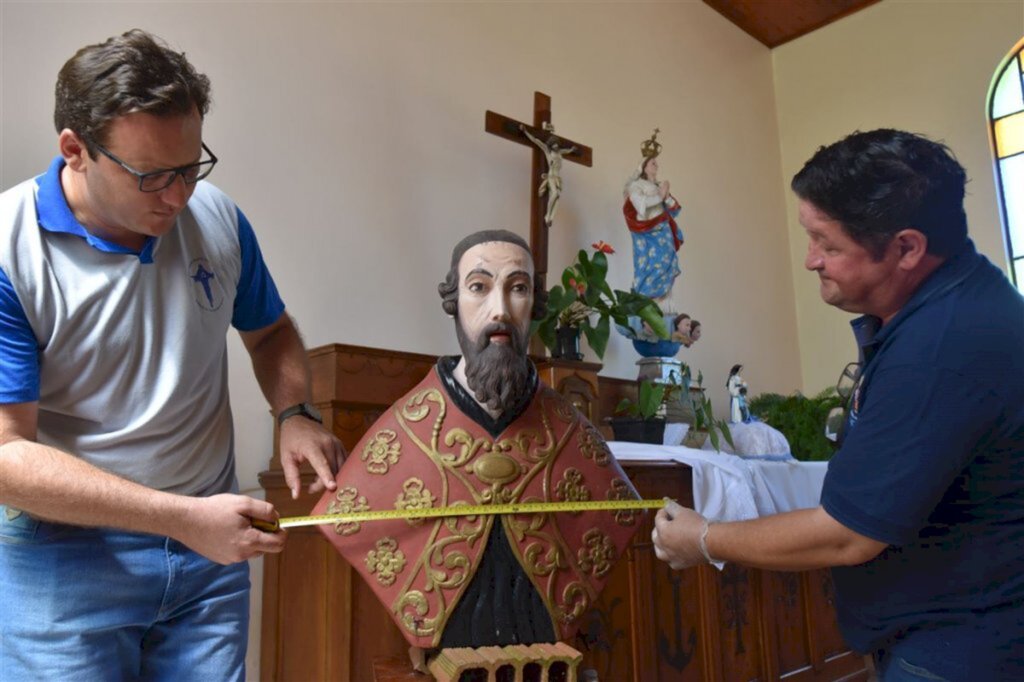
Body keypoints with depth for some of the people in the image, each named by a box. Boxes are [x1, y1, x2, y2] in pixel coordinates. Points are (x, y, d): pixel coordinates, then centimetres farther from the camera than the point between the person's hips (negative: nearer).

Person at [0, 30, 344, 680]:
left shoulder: (218, 218, -2)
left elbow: (271, 332, 14)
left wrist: (296, 415, -6)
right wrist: (182, 517, -22)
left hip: (214, 547, 4)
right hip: (65, 559, -3)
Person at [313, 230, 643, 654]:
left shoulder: (564, 424, -8)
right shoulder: (407, 424, -12)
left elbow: (620, 513, 4)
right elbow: (340, 523, -6)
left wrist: (564, 606, -3)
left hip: (544, 648, 2)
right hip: (445, 648, -1)